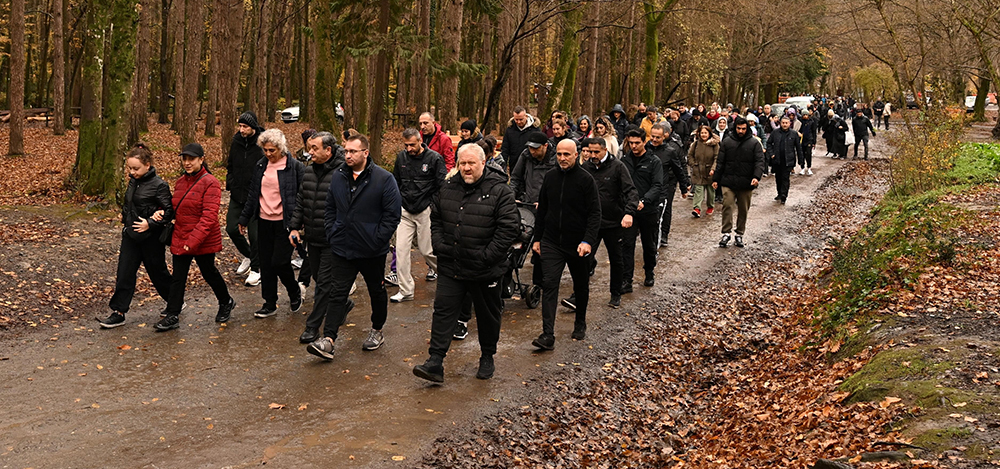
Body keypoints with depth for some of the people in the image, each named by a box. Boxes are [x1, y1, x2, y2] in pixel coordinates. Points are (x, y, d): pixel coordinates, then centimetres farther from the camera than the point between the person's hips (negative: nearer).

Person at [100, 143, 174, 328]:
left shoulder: (158, 185, -17)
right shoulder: (133, 182, 6)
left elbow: (169, 211, -17)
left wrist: (150, 224, -23)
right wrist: (125, 216, 3)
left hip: (151, 238, -7)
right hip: (131, 236, 7)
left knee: (157, 272, 9)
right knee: (124, 273, 3)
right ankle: (118, 313, 8)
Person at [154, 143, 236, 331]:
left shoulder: (210, 183, -16)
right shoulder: (181, 181, 8)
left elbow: (209, 216, -22)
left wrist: (194, 240, -28)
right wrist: (162, 212, -3)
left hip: (204, 241, -6)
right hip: (180, 238, 6)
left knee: (209, 272, 12)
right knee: (177, 277, 6)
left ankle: (226, 302, 35)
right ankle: (172, 316, 12)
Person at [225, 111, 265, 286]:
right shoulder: (236, 142, 4)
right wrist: (230, 184, 9)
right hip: (237, 196, 6)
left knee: (254, 233, -1)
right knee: (232, 228, 7)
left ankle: (255, 269, 14)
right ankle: (248, 256, 32)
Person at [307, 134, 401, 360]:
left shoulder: (384, 179, -11)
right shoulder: (338, 176, 4)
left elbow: (392, 214, -11)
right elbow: (330, 208, 15)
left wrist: (377, 240, -14)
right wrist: (332, 235, 4)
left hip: (372, 251, -3)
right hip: (342, 248, 3)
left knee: (377, 292, 15)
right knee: (338, 293, -1)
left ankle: (377, 331, 34)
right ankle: (328, 340, -4)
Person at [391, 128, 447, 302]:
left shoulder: (434, 158, -9)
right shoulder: (401, 157, 6)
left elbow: (443, 186, -6)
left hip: (425, 211, -4)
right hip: (405, 211, 4)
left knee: (426, 249, 5)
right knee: (401, 249, -5)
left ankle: (436, 267, 41)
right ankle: (405, 290, 1)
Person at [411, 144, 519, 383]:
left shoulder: (500, 191, -11)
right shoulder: (448, 188, 5)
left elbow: (509, 228, -14)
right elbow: (435, 218, 16)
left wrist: (487, 256, -18)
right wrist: (440, 244, 1)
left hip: (485, 271, -3)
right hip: (451, 267, 3)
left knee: (488, 316, 13)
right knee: (443, 310, -2)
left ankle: (487, 358, 32)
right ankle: (435, 363, -1)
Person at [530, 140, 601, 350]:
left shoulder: (585, 179, -9)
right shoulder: (550, 177, 4)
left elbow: (595, 213, -11)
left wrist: (588, 241, -22)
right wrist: (537, 238, 12)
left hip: (577, 245, -2)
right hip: (551, 243, 3)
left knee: (581, 287, 14)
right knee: (549, 285, -9)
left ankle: (580, 324, 36)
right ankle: (548, 335, -11)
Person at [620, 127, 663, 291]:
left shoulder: (654, 162, -4)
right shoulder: (624, 160, 5)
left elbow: (657, 186, -13)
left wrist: (644, 201, -29)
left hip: (649, 210, -1)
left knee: (649, 245, 14)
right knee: (627, 244, -5)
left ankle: (649, 273, 34)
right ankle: (626, 280, -4)